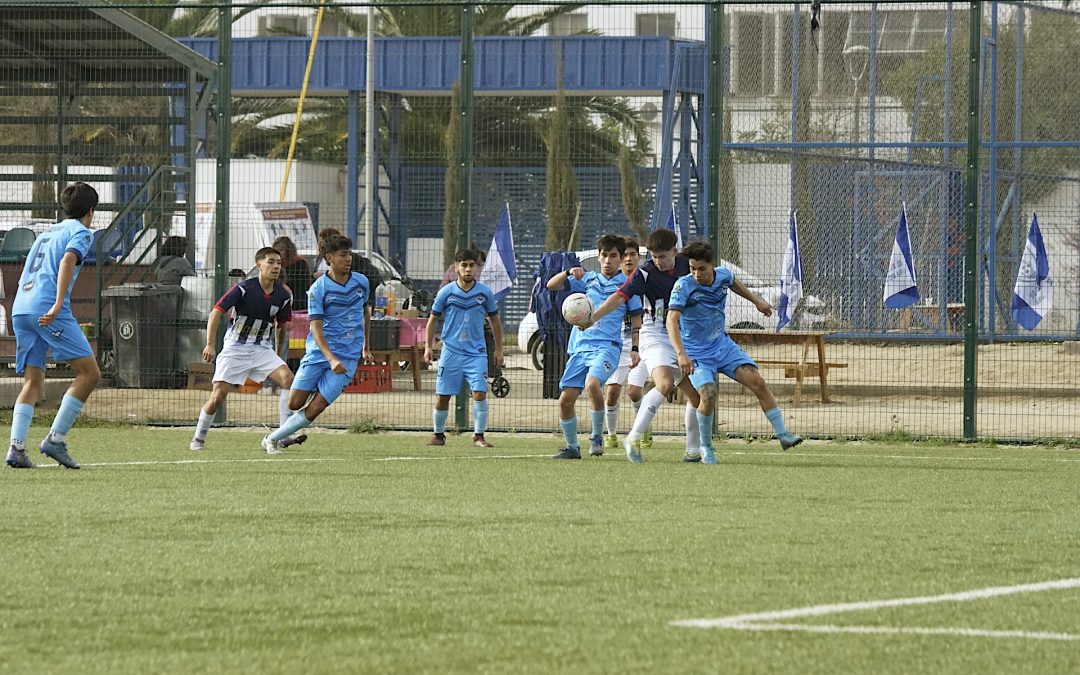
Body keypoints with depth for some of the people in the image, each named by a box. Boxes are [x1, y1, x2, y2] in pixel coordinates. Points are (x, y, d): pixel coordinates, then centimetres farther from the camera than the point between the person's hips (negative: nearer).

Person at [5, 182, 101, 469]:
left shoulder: (46, 233, 29)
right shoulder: (81, 232, 5)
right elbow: (68, 260, -15)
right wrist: (58, 305, -24)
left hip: (20, 308, 8)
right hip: (47, 307, -8)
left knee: (33, 380, 10)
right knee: (89, 372, -4)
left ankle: (16, 447, -8)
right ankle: (55, 440, -12)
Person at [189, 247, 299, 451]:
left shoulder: (283, 295, 1)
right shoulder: (244, 288, -13)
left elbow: (282, 325, 18)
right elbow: (216, 312, -12)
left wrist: (278, 355, 23)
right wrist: (210, 344, -18)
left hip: (263, 349, 4)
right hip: (236, 348, -4)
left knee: (287, 378, -20)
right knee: (219, 395, -9)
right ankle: (198, 438, 13)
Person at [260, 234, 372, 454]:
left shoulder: (361, 282, 3)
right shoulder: (318, 289, -9)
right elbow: (316, 328, -16)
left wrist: (365, 345, 29)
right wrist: (331, 359, -29)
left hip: (347, 358, 1)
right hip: (318, 353, -1)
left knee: (313, 411, -8)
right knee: (295, 404, -5)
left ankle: (273, 438, 5)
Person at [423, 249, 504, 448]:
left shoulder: (485, 293, 0)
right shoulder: (446, 292, -1)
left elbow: (495, 321, 12)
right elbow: (433, 319, 10)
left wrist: (499, 350, 13)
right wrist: (428, 346, 5)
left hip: (476, 353, 0)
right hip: (450, 351, 0)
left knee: (479, 392, -15)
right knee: (442, 396, 2)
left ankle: (479, 436, -5)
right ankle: (438, 435, 21)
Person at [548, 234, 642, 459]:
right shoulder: (588, 279, 13)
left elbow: (636, 320, 9)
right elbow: (551, 285, 11)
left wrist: (634, 348, -1)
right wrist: (569, 273, -8)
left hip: (607, 346, -4)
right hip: (580, 346, 4)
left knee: (592, 384, -32)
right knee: (565, 400, -3)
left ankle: (597, 436, -13)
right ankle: (572, 447, 15)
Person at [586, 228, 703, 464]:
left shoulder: (685, 265, 1)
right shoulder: (645, 273, -14)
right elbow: (620, 296, -24)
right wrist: (593, 317, -37)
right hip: (656, 335, -6)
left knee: (696, 395, 7)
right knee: (665, 384, -29)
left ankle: (694, 451, 19)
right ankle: (634, 439, -27)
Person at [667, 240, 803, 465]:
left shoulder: (723, 275, -6)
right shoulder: (684, 286, -23)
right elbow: (672, 320, -34)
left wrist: (756, 300, 28)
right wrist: (681, 354, -46)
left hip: (723, 345, 5)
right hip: (697, 353, -5)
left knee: (758, 382, -7)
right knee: (708, 395, -23)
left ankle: (783, 435, 1)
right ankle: (706, 448, 0)